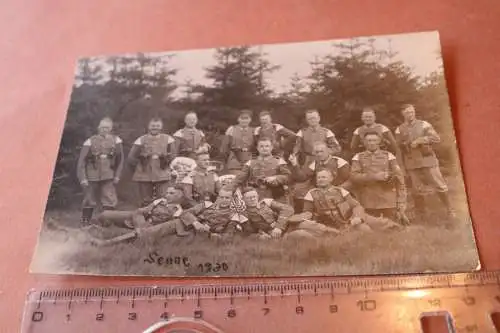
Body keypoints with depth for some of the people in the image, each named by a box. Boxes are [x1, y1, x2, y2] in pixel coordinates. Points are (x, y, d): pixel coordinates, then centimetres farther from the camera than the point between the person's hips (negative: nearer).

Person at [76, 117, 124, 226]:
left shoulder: (116, 141, 4)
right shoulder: (90, 141, -1)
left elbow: (120, 159, 7)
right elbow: (82, 161, -2)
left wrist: (117, 175, 2)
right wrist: (82, 178, -8)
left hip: (108, 177, 1)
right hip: (92, 177, 0)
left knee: (109, 202, -4)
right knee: (89, 202, 8)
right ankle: (84, 224, 21)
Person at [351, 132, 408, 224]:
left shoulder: (388, 156, 7)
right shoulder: (358, 157, 7)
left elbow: (399, 178, 5)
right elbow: (354, 176, -7)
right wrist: (374, 176, -17)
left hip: (389, 201, 0)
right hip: (369, 203, 0)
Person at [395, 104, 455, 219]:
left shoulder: (424, 124, 1)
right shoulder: (400, 130, 3)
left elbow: (437, 138, -6)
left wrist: (422, 140, -15)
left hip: (428, 160, 0)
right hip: (412, 164, 1)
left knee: (440, 186, 3)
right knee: (417, 190, 7)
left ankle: (450, 210, 19)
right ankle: (421, 215, 20)